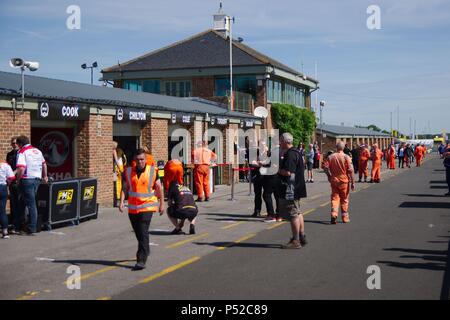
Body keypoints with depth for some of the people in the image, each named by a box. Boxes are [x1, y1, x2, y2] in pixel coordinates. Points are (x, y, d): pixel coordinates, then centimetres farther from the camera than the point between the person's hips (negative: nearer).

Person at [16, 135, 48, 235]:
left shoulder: (22, 152, -10)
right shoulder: (37, 151, 13)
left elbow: (21, 169, -22)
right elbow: (44, 164, 25)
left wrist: (18, 180, -8)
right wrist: (45, 176, 37)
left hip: (27, 180, -6)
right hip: (37, 179, 6)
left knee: (31, 204, -3)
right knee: (23, 201, 16)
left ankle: (31, 229, 3)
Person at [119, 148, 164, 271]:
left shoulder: (152, 171, -4)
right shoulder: (129, 172, 3)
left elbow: (159, 188, 4)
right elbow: (125, 188, 6)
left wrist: (162, 204, 6)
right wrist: (121, 201, -8)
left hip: (147, 207, -4)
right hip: (133, 208, 4)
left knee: (143, 233, -14)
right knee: (138, 233, 17)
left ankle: (141, 260, -13)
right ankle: (145, 251, 42)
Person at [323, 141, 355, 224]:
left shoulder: (331, 157, -1)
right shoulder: (346, 157, -9)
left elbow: (326, 168, -2)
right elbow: (350, 170, -11)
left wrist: (329, 177, 14)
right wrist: (352, 182, -6)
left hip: (334, 180, 2)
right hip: (344, 181, -1)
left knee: (334, 198, 6)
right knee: (344, 199, 10)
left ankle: (334, 215, -12)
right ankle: (345, 217, 16)